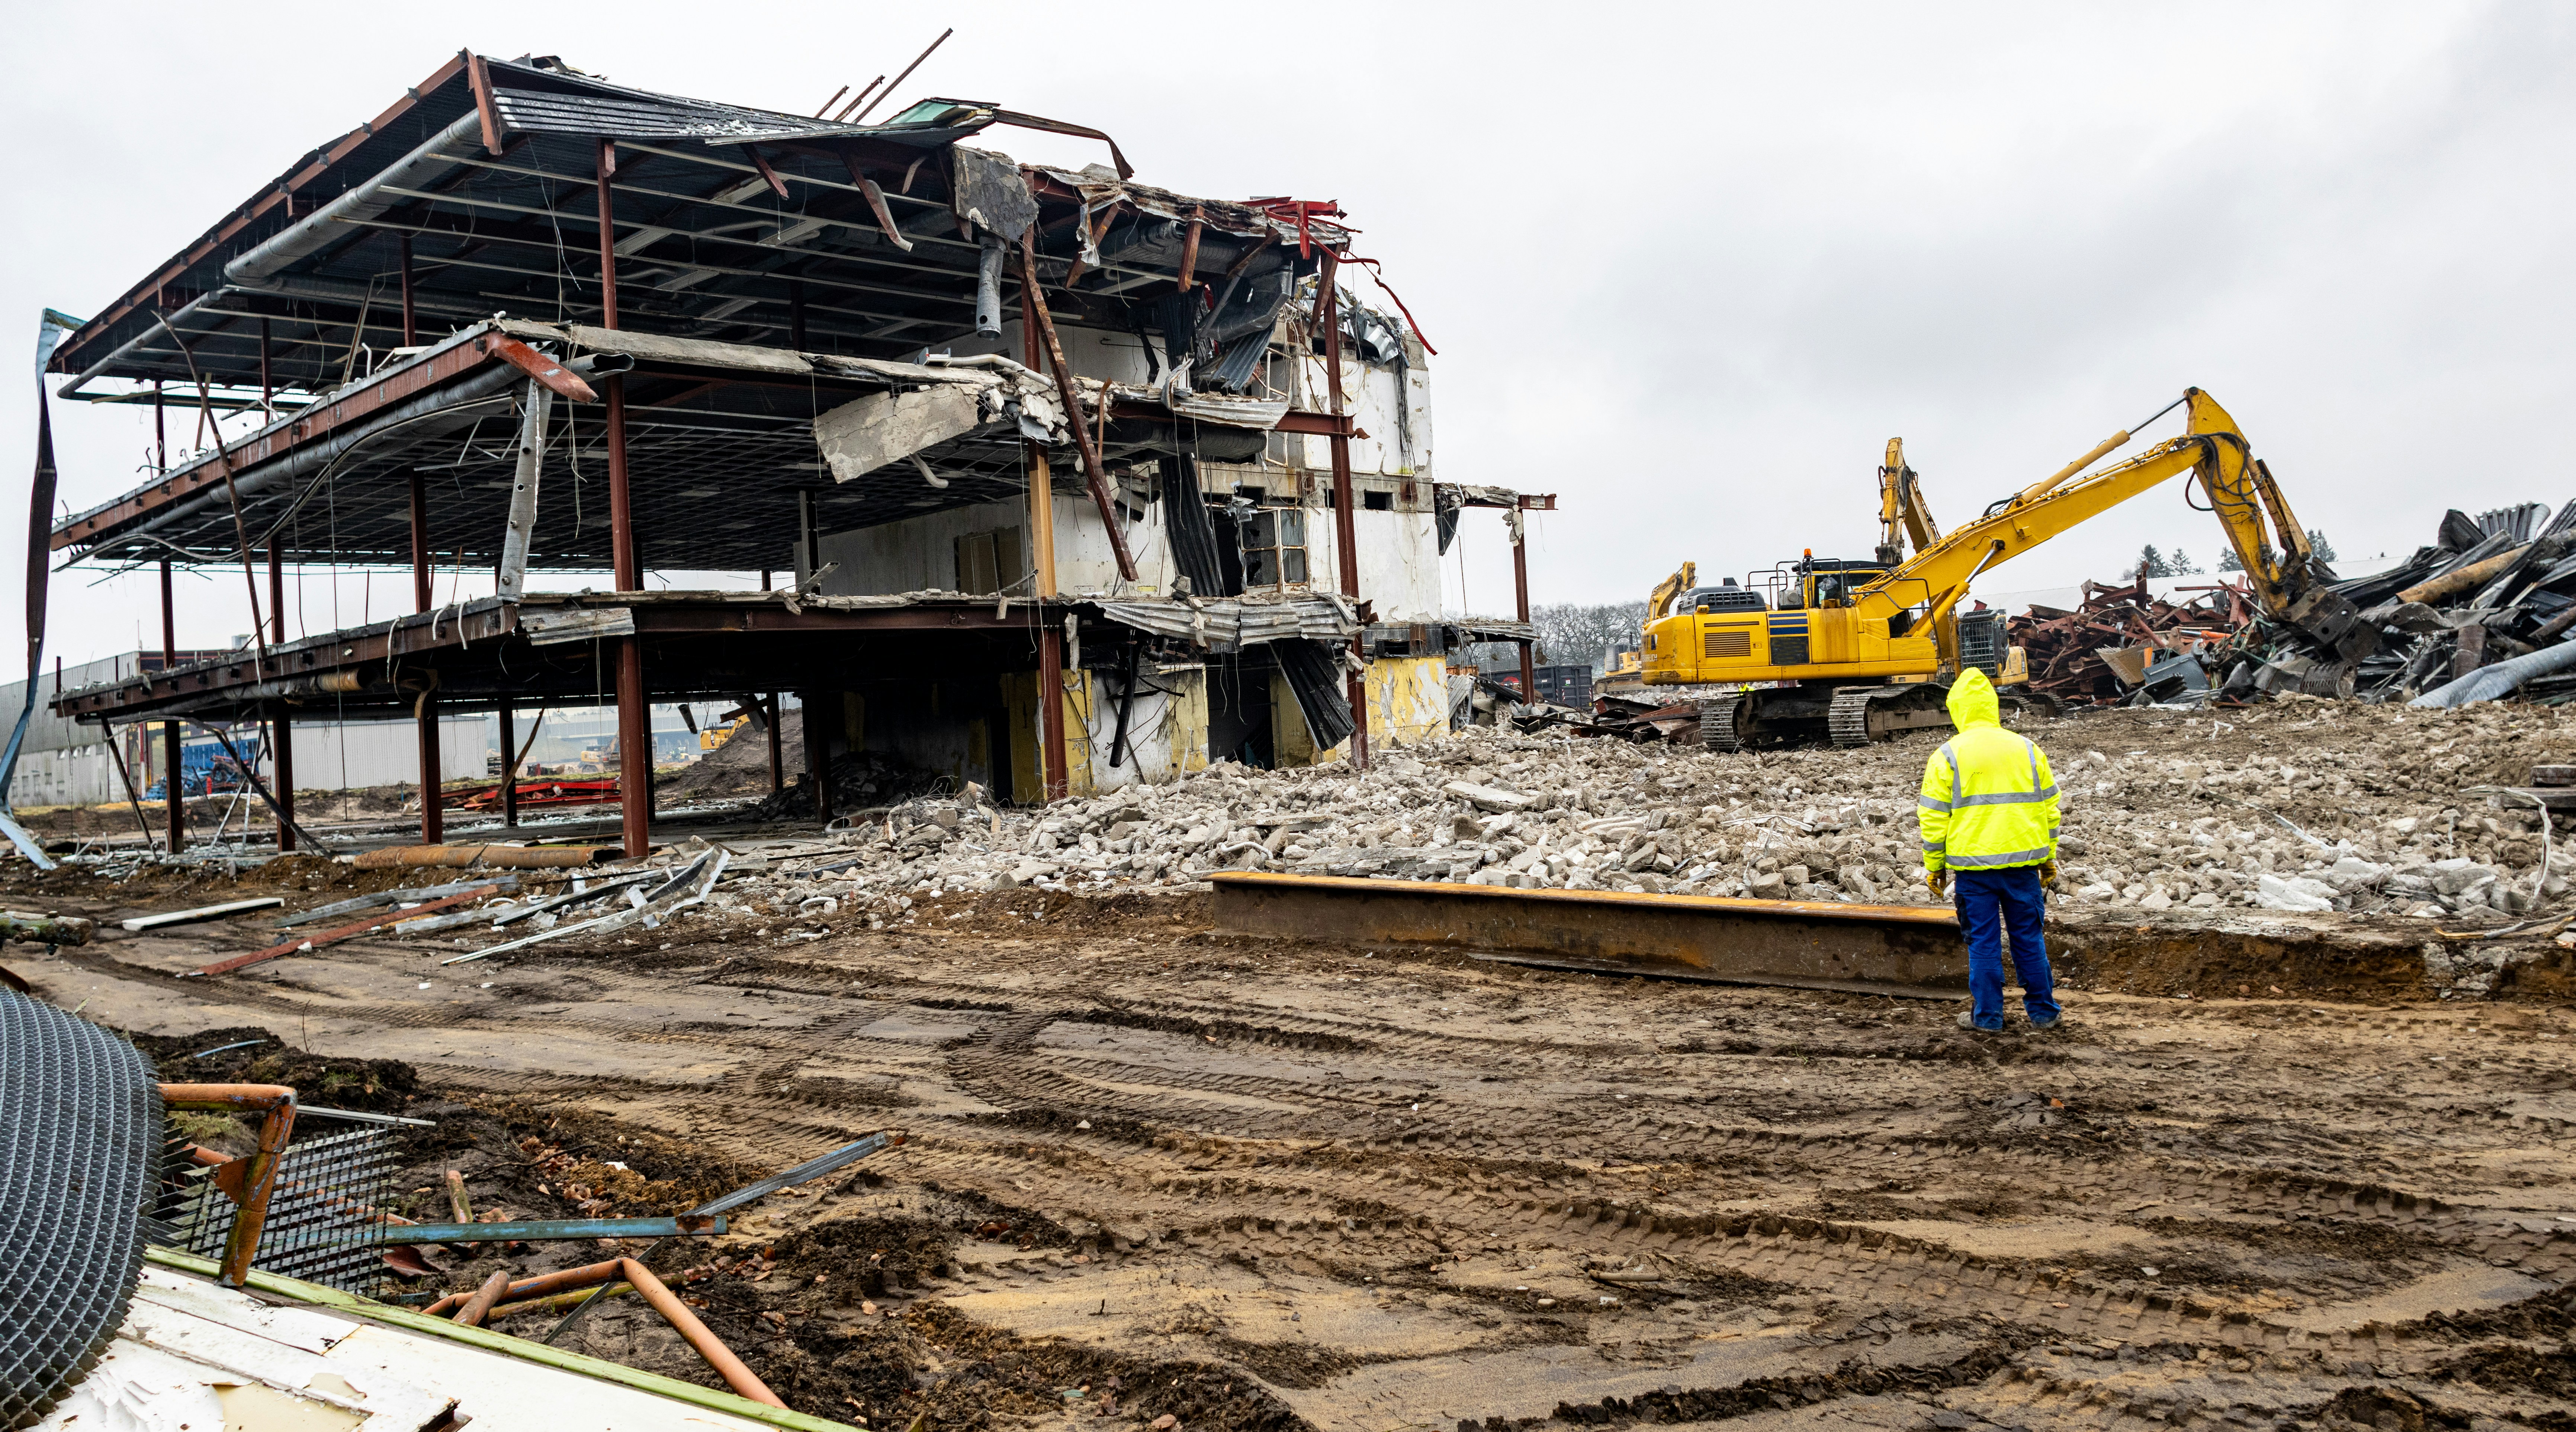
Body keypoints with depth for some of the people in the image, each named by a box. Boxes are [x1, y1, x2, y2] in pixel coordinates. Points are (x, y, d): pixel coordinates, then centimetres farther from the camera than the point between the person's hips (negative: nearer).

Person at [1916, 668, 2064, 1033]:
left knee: (1983, 941, 5)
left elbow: (1934, 818, -4)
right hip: (2023, 861, 3)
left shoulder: (1947, 755, -5)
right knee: (2029, 937, 13)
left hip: (1973, 864, -3)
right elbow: (2049, 808, 12)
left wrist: (1934, 866, 5)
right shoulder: (2027, 749, 6)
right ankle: (2043, 1013, 20)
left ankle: (1987, 1015, 11)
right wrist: (2049, 858, 20)